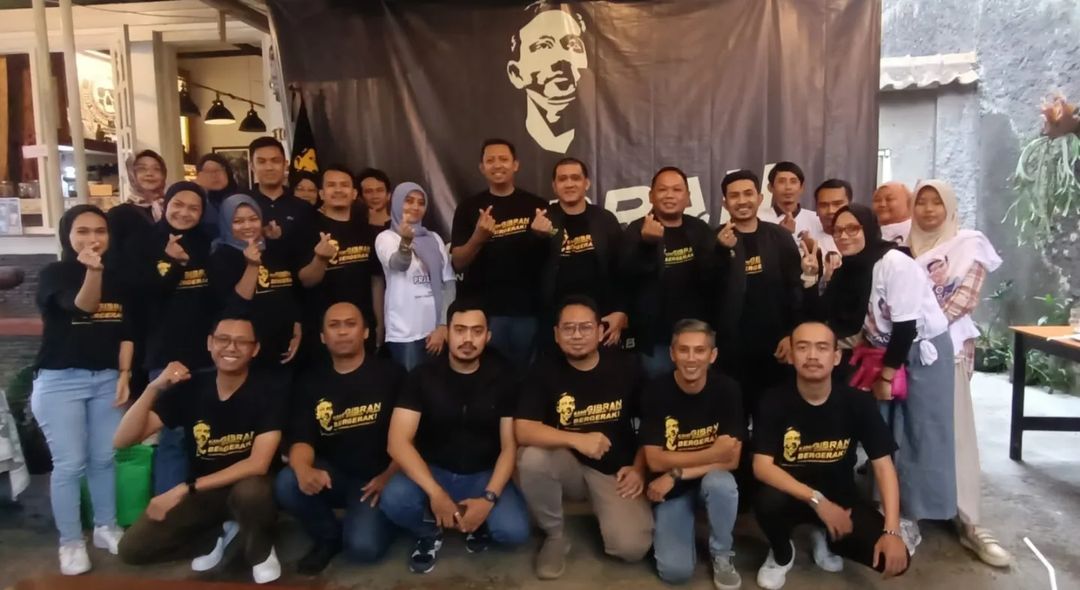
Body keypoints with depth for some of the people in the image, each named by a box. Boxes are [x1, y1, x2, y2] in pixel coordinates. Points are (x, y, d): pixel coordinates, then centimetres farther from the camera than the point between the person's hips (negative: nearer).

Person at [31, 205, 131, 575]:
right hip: (59, 381, -4)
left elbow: (126, 331, 7)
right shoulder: (53, 274, -7)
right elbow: (81, 307, -25)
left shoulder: (118, 278, 6)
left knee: (105, 459, 10)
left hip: (106, 379, 4)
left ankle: (106, 528, 26)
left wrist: (124, 375, 0)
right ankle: (71, 543, 13)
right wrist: (92, 270, -41)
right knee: (69, 464, -1)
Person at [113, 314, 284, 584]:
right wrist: (153, 388, -28)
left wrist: (185, 489, -26)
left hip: (244, 486, -3)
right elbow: (122, 440, -13)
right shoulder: (189, 388, -9)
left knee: (251, 491, -37)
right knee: (132, 549, -13)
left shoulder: (268, 394, -17)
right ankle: (219, 534, 11)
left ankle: (261, 553, -4)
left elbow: (258, 464, -24)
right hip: (200, 492, 3)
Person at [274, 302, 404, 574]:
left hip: (375, 478, -3)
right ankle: (328, 537, 1)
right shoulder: (311, 381, 5)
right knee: (286, 484, -28)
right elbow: (302, 439, -5)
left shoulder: (390, 375, -3)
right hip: (332, 475, 4)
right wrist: (303, 469, -29)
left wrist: (389, 477, -16)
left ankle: (382, 518, 12)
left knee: (363, 547, -26)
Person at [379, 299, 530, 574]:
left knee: (515, 531, -26)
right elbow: (397, 442, -16)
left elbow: (510, 446, -5)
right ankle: (430, 532, 4)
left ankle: (478, 524, 11)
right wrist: (435, 493, -28)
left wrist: (489, 498, -20)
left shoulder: (502, 378, -5)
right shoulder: (422, 376, -8)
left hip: (484, 475, 0)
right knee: (393, 500, -32)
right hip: (433, 471, 0)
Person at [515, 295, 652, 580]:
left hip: (616, 471, 0)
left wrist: (639, 468, -7)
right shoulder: (544, 370, -10)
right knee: (531, 458, -33)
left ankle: (604, 508, 15)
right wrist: (577, 440, -32)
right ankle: (555, 536, -6)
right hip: (568, 465, 0)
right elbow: (523, 430, -21)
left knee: (632, 548, -22)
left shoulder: (626, 367, -7)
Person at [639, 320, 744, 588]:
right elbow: (655, 461, -18)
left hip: (711, 480, 1)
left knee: (721, 483, -35)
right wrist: (713, 452, -22)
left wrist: (675, 474, -22)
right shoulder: (656, 392, -17)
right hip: (670, 489, -1)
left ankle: (721, 556, -6)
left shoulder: (727, 390, -14)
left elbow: (731, 460, -16)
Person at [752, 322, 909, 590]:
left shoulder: (857, 403, -11)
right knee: (768, 501, -36)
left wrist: (892, 531, -23)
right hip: (793, 497, -2)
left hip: (840, 498, 2)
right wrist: (817, 501, -32)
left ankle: (825, 538, 14)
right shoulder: (775, 402, -16)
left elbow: (883, 466, -12)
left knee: (895, 559, -19)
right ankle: (782, 555, 1)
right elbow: (762, 466, -22)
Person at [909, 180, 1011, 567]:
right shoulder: (905, 247, 13)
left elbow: (967, 297, -7)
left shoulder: (968, 244, 4)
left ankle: (969, 523, -3)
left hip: (948, 345, -3)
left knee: (956, 428, -7)